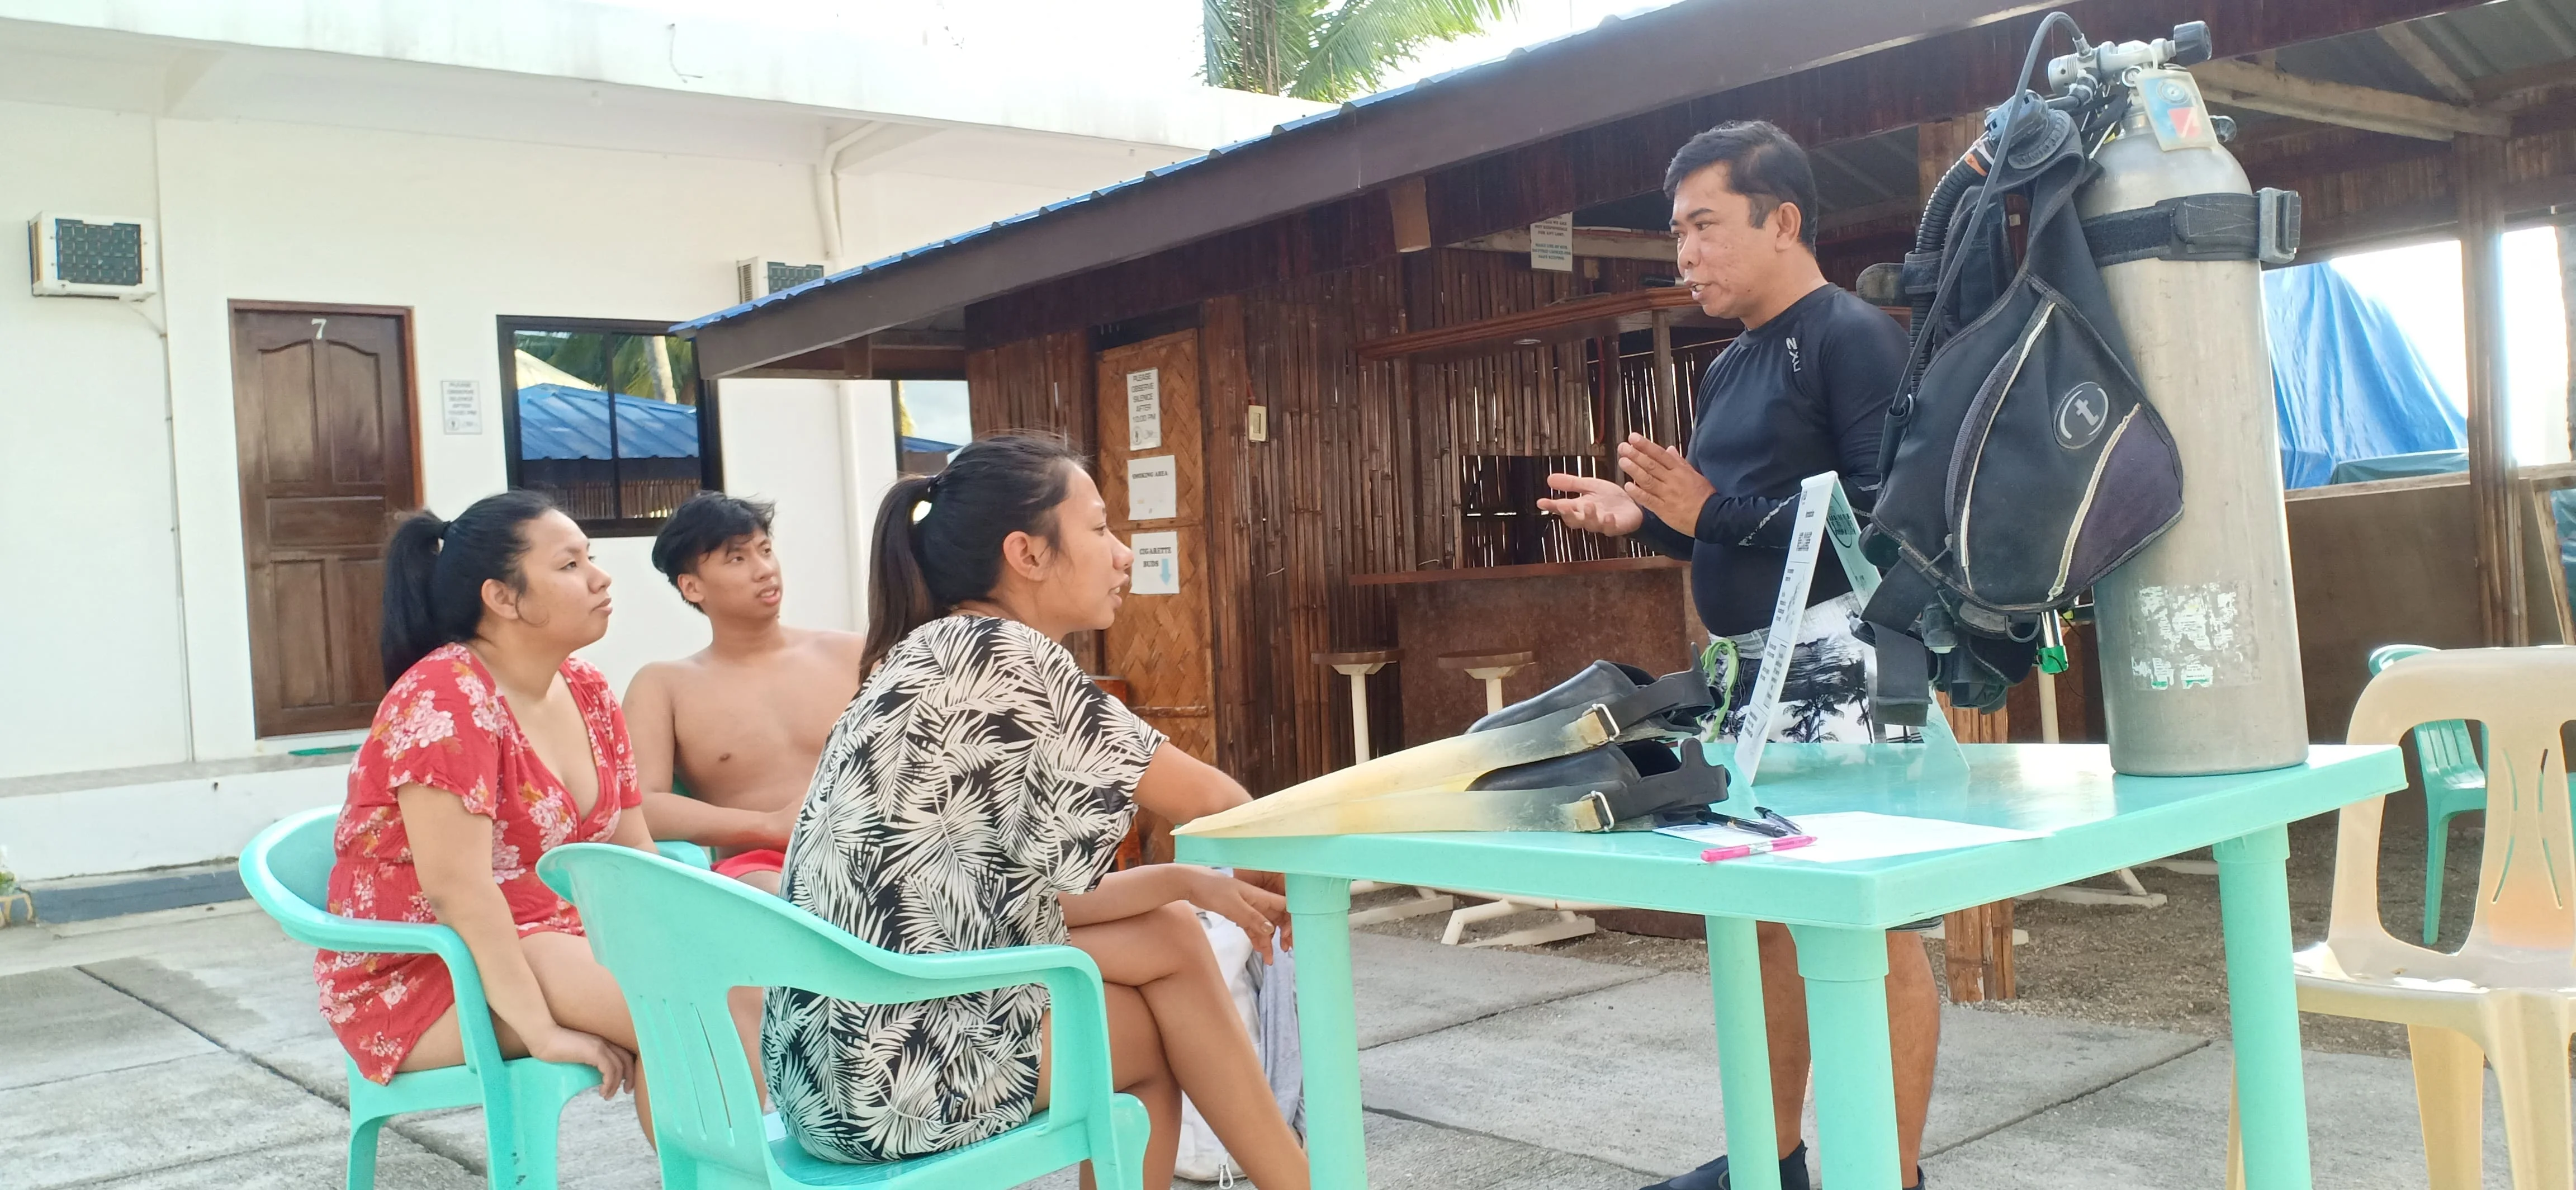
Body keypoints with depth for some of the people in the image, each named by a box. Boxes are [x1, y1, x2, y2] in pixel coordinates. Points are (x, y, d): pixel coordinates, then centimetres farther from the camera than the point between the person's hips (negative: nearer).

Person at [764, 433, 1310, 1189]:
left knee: (1171, 935, 11)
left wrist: (1188, 882, 5)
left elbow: (1023, 894, 10)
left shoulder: (938, 660, 10)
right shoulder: (1004, 655, -16)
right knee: (1172, 986, 7)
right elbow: (1208, 800, -8)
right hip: (889, 1070, -8)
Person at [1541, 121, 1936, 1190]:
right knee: (1759, 913, 13)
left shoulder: (1852, 337, -8)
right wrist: (1647, 517, 7)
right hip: (1744, 667, 9)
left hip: (1837, 658, -9)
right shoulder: (1728, 369, 18)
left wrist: (1715, 512, -21)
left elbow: (1886, 510, -20)